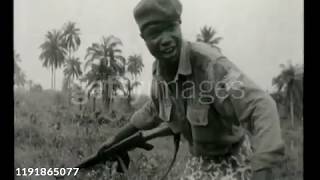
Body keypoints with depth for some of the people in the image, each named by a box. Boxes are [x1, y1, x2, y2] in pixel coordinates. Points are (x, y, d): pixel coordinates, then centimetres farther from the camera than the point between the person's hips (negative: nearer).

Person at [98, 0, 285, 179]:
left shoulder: (209, 63, -34)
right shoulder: (161, 70, -10)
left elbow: (261, 109, -46)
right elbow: (155, 109, 12)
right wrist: (117, 136, 16)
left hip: (233, 161, -6)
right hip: (200, 161, 6)